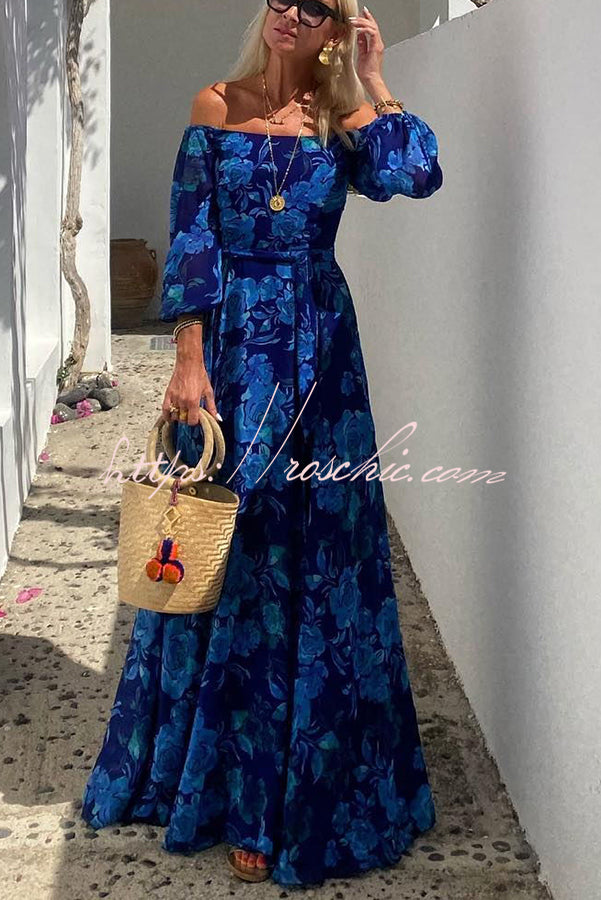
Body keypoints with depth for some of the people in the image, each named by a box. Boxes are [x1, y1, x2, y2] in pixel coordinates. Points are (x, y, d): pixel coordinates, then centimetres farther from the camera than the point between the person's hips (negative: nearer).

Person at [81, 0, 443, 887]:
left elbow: (415, 175, -15)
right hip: (231, 344, 0)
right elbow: (192, 239, -2)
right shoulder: (217, 107, 5)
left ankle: (287, 786, 15)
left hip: (317, 354, 0)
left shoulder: (343, 120, 5)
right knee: (225, 550, 5)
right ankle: (217, 773, 22)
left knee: (309, 553, 2)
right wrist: (190, 360, -10)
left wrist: (372, 83, -6)